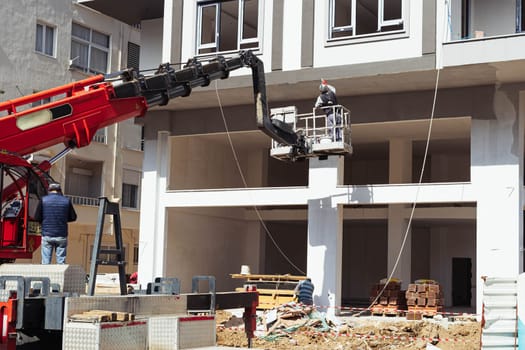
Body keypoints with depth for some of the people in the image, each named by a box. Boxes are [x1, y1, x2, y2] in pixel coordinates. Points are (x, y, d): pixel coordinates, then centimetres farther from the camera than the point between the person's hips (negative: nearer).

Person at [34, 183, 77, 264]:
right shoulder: (66, 201, 1)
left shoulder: (43, 200, -1)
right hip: (61, 236, 1)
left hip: (47, 235, 0)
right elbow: (73, 217, 8)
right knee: (61, 262, 5)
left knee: (45, 262, 3)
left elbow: (37, 218, 0)